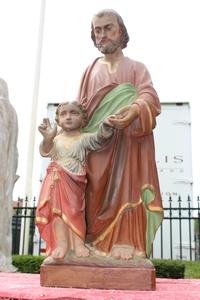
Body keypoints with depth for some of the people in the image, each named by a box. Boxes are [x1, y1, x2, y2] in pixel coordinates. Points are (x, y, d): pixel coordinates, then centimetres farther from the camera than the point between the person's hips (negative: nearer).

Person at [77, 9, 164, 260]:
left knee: (128, 189, -17)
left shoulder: (137, 68, 16)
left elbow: (149, 97, -5)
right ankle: (97, 248, -11)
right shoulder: (90, 71, 25)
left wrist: (133, 110, -30)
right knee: (97, 193, -10)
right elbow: (81, 110, 18)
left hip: (129, 143, -2)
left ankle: (127, 247, -19)